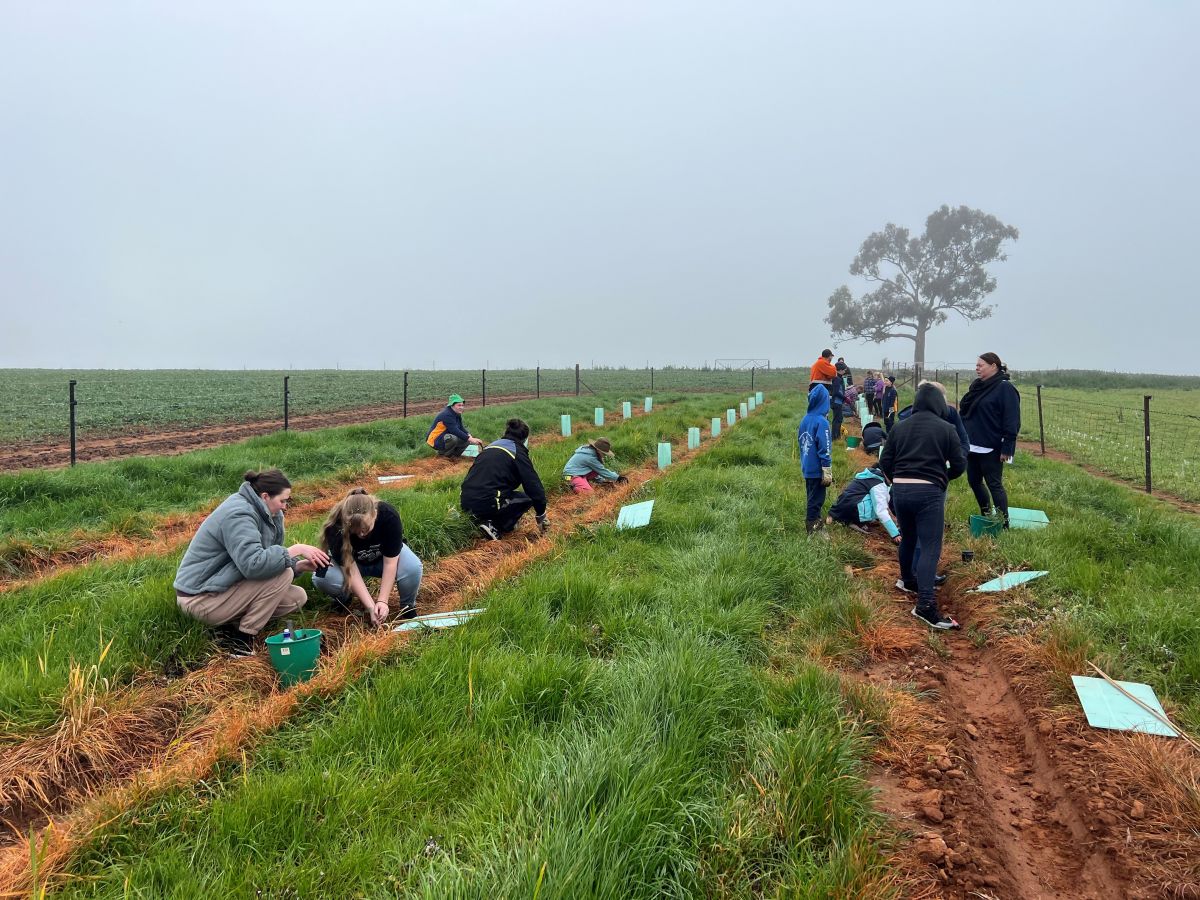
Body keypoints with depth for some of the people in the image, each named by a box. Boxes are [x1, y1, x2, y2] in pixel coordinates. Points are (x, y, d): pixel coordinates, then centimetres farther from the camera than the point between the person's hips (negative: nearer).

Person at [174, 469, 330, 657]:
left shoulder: (260, 513, 6)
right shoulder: (238, 515, -23)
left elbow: (268, 557, 10)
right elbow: (253, 565, -36)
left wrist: (300, 565, -7)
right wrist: (296, 549, -28)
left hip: (220, 587, 10)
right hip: (200, 599, -10)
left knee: (297, 597, 4)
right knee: (282, 574, -22)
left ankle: (231, 627, 4)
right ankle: (242, 638, -11)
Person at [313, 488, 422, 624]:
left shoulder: (389, 516, -35)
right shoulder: (335, 527, -35)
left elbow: (390, 563, -29)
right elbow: (352, 571, -31)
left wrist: (382, 601, -32)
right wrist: (371, 607, -35)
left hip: (385, 556, 0)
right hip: (352, 561, 0)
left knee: (413, 567, -34)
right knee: (321, 578, -32)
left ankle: (408, 607, -3)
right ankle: (343, 600, 4)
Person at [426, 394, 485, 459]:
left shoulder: (457, 414, 5)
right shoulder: (446, 415, -25)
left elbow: (461, 428, 3)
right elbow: (455, 431, -32)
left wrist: (469, 436, -17)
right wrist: (470, 439, -35)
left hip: (446, 438, 9)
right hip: (435, 441, -9)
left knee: (467, 440, -3)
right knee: (453, 438, -37)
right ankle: (442, 453, -11)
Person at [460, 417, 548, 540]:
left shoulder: (489, 447, 22)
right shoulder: (518, 452, 1)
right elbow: (534, 486, -2)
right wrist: (541, 516, 10)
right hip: (487, 505, -7)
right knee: (527, 499, 11)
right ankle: (495, 528, -4)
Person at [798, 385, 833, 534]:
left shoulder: (804, 420, 3)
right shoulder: (822, 422, -19)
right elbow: (824, 449, -18)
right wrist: (827, 472, -14)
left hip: (806, 468, 7)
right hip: (817, 470, -7)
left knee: (812, 497, 19)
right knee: (816, 500, 2)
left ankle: (812, 521, 29)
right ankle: (813, 527, 9)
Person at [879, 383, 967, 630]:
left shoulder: (899, 427, 9)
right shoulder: (946, 428, -1)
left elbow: (884, 462, 9)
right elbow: (959, 465, 3)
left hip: (900, 490, 5)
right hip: (929, 492, -5)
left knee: (907, 538, 25)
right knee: (930, 548, -8)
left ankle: (908, 581, 44)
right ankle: (925, 605, -18)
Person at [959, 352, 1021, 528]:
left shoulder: (1005, 388, -12)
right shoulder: (977, 386, 11)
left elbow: (1012, 421, -17)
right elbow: (965, 412, 18)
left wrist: (1007, 448, -21)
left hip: (991, 448, -8)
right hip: (972, 446, 8)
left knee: (994, 484, -3)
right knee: (974, 481, 15)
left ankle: (1004, 524, 6)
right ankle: (986, 516, 31)